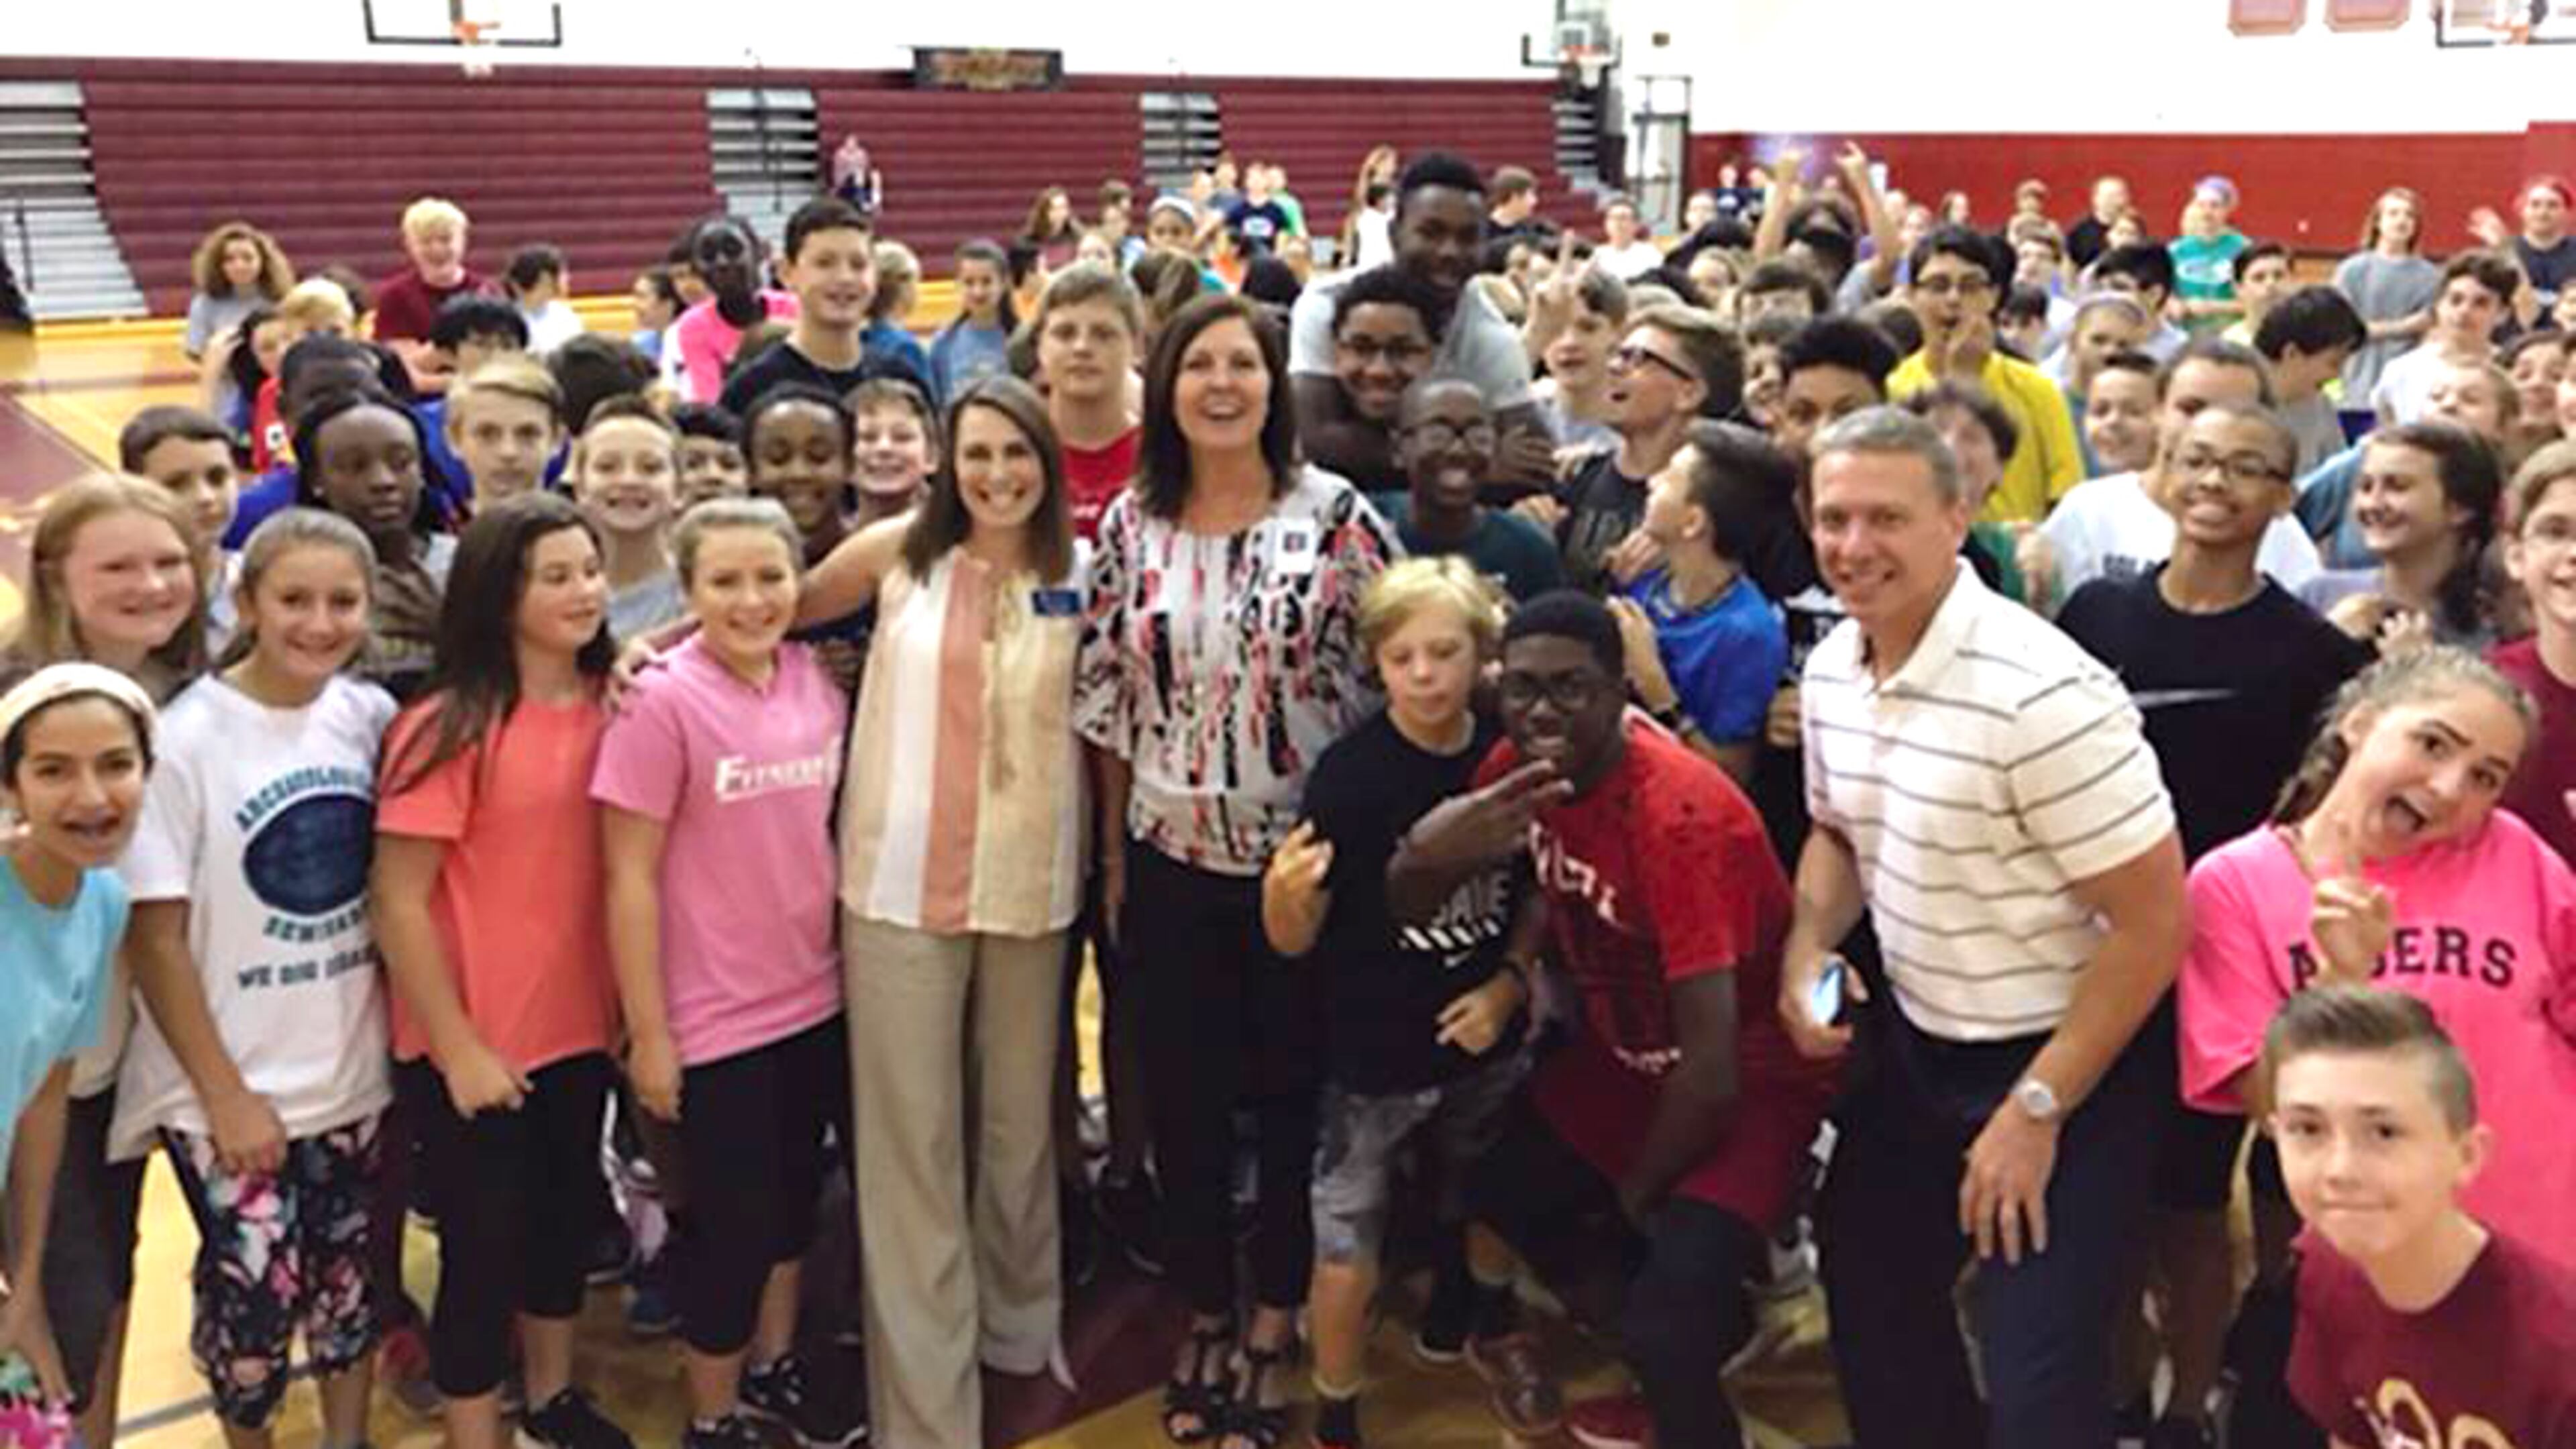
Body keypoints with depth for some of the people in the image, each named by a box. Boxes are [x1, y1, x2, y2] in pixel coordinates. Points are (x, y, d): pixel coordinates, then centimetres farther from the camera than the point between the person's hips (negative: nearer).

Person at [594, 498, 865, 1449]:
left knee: (795, 1195, 21)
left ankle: (775, 1364, 44)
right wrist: (647, 1034, -13)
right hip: (716, 1019, -5)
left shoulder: (817, 680, -1)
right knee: (732, 1222, 8)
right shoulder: (661, 702, -17)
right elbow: (630, 879, -15)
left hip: (817, 999, 6)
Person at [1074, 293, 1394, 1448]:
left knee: (1295, 1090, 9)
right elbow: (1106, 699, 5)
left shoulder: (1337, 515, -8)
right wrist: (1113, 855, 5)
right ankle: (1205, 1311, 31)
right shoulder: (1130, 522, 1)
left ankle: (1273, 1321, 27)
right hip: (1172, 858, 3)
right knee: (1184, 1093, 11)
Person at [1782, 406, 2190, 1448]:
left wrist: (2035, 1110, -19)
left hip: (2058, 1064, -7)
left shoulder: (2041, 693, -27)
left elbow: (2155, 922, -23)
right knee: (1871, 1306, 23)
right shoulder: (1829, 669, -2)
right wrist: (1805, 955, -4)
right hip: (1913, 1043, 8)